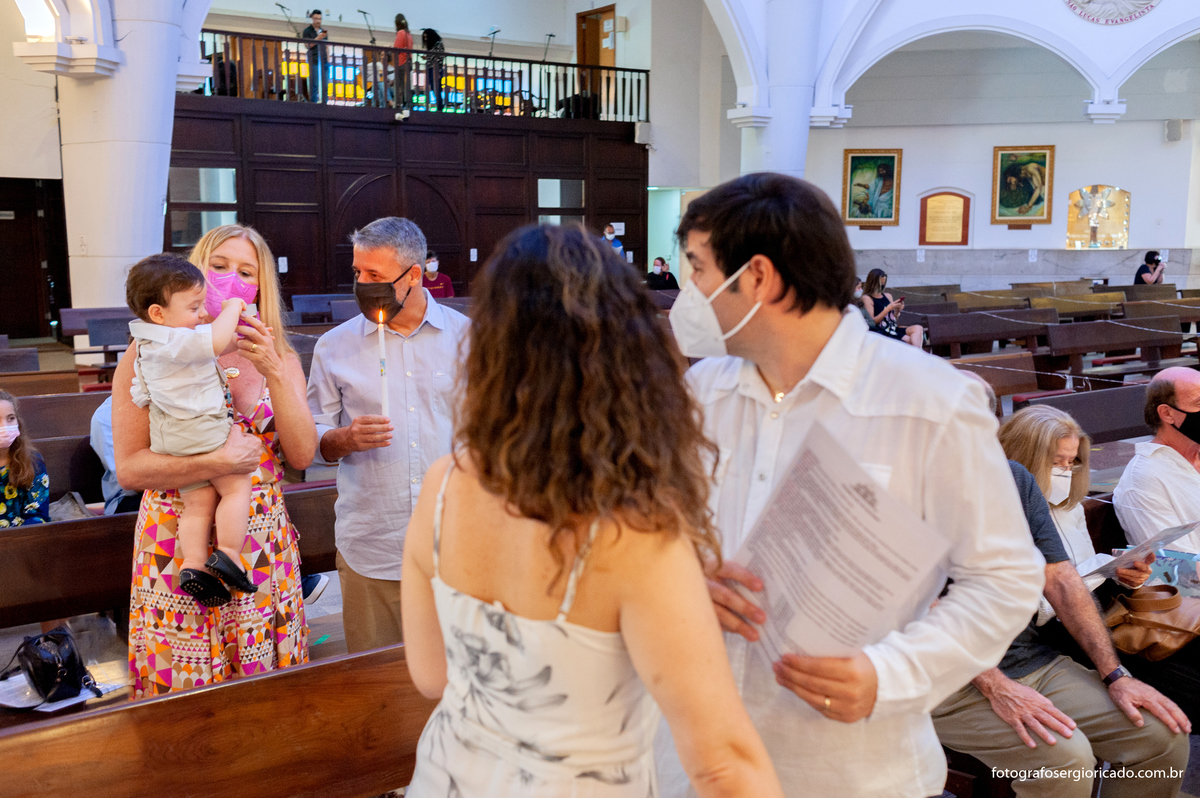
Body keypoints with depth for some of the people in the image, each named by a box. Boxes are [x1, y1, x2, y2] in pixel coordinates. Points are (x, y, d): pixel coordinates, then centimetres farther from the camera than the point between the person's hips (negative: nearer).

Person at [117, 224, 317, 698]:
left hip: (265, 546, 3)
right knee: (182, 687, 6)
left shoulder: (280, 358, 6)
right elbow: (128, 468, -10)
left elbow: (302, 455, -5)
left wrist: (273, 371, -14)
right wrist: (216, 462, -24)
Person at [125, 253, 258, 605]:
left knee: (198, 502, 10)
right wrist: (231, 309, -21)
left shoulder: (146, 348, 12)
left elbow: (140, 394, 18)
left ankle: (193, 564, 3)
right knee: (236, 487, 3)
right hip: (203, 431, -9)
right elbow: (216, 340, -39)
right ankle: (228, 554, -1)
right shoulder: (177, 341, -22)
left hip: (170, 438, 9)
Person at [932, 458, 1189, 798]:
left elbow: (1060, 579, 7)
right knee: (1066, 756, -27)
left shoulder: (1015, 477, 8)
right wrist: (997, 688, -23)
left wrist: (1115, 674, 0)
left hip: (1034, 657, 7)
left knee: (1164, 734, -6)